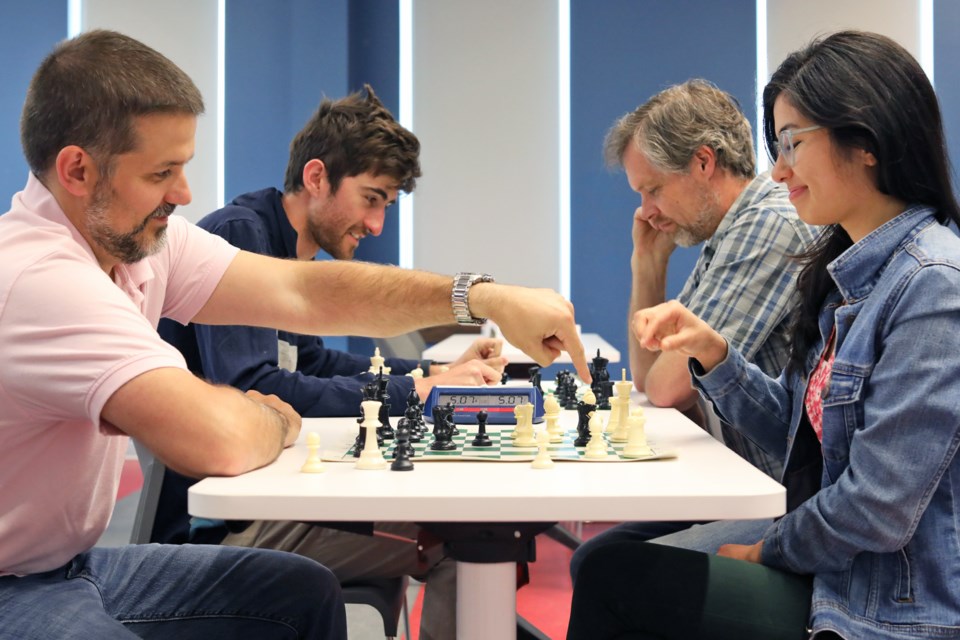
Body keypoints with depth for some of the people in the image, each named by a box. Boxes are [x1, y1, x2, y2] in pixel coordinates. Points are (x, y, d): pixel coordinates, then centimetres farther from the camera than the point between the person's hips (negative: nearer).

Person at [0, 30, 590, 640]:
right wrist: (277, 420, -12)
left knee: (305, 590, 11)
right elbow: (220, 439, -36)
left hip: (70, 563, 9)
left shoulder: (139, 239, 1)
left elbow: (301, 292, -1)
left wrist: (486, 298, -8)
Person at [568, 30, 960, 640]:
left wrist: (768, 550, -7)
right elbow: (799, 427, 13)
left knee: (616, 577, -10)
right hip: (827, 575, 8)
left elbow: (879, 511, -23)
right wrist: (712, 352, -1)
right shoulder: (849, 272, 9)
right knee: (607, 561, -1)